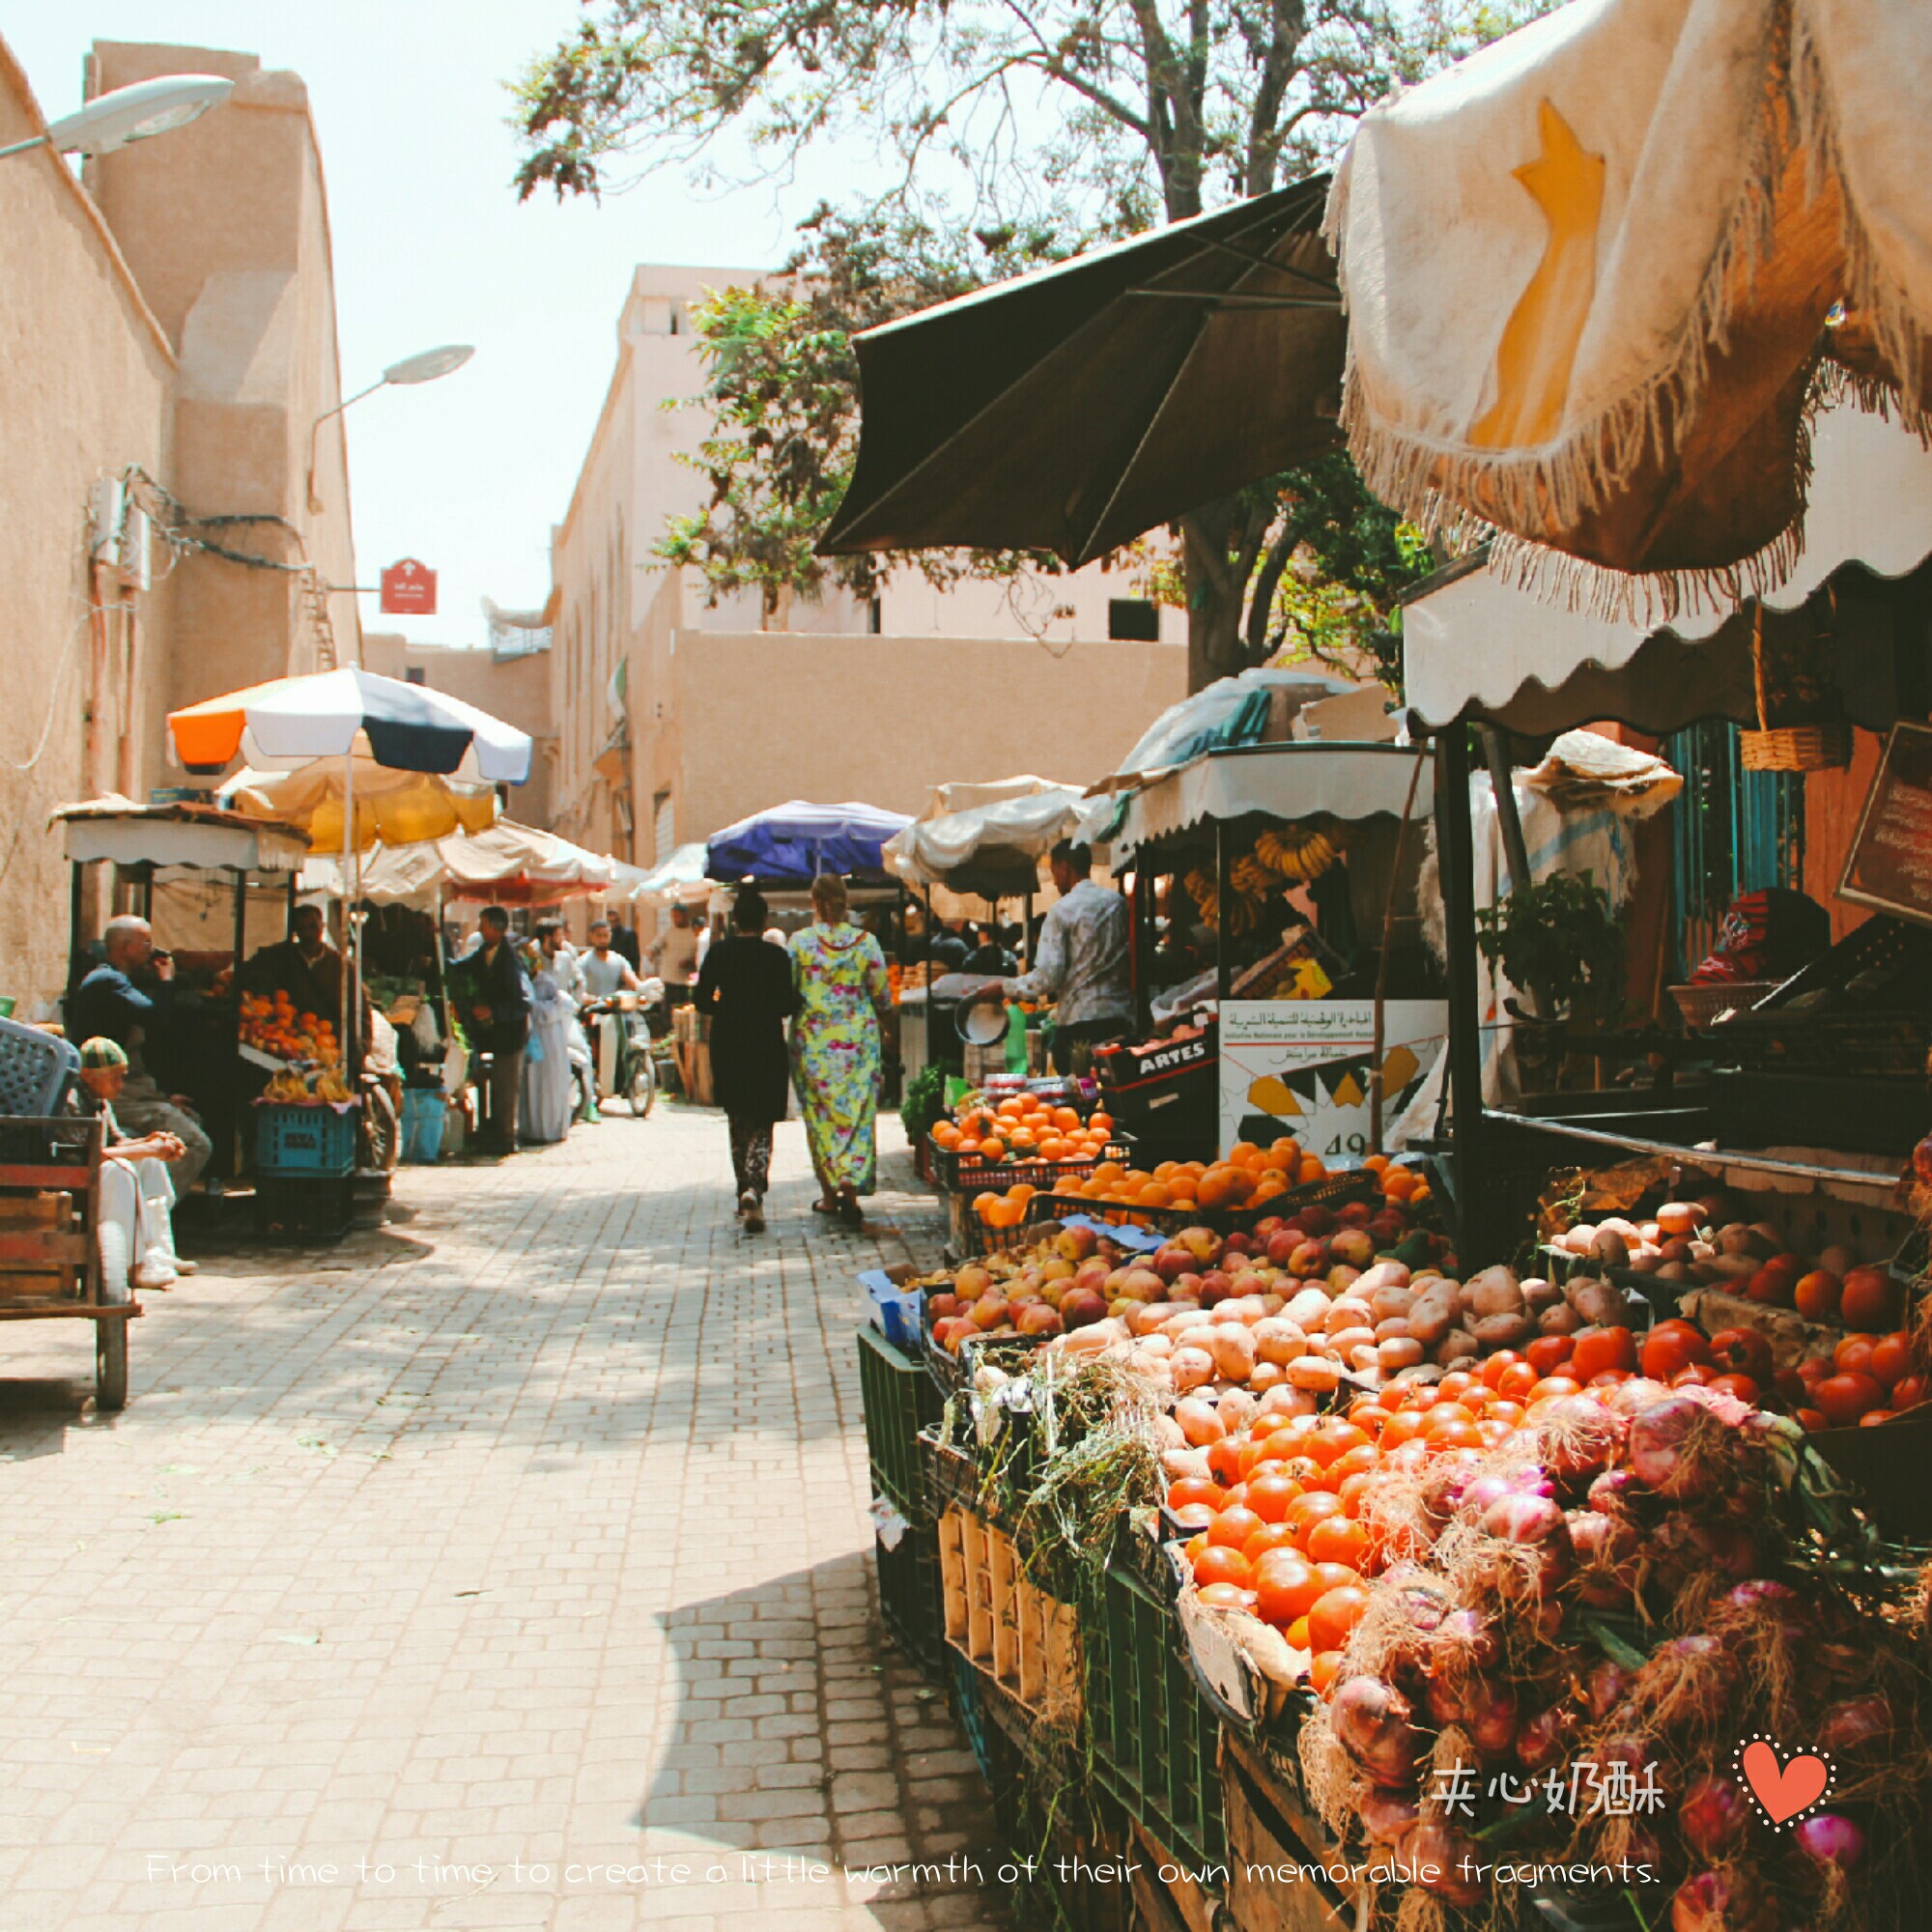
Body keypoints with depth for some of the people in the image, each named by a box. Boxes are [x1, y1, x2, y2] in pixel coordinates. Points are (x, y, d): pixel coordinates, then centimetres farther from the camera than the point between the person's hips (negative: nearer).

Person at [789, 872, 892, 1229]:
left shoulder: (799, 941, -6)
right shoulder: (866, 942, -4)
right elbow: (883, 997, 1)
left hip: (812, 1040, 0)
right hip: (858, 1039, 0)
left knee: (819, 1115, 11)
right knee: (856, 1112, 4)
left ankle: (829, 1194, 17)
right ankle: (850, 1184, -14)